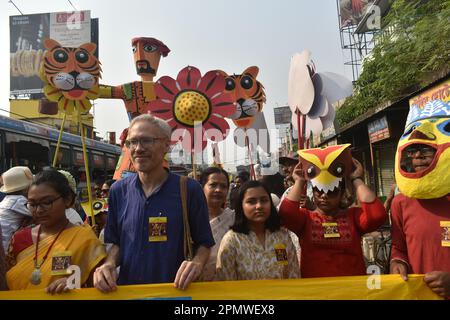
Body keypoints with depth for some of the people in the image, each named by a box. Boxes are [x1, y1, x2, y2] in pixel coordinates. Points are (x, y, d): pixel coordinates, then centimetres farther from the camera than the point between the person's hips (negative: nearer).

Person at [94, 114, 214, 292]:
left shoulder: (189, 190, -10)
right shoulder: (118, 191, 1)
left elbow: (204, 242, -1)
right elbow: (116, 242, 10)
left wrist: (197, 263, -19)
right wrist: (109, 264, -8)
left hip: (174, 290, -3)